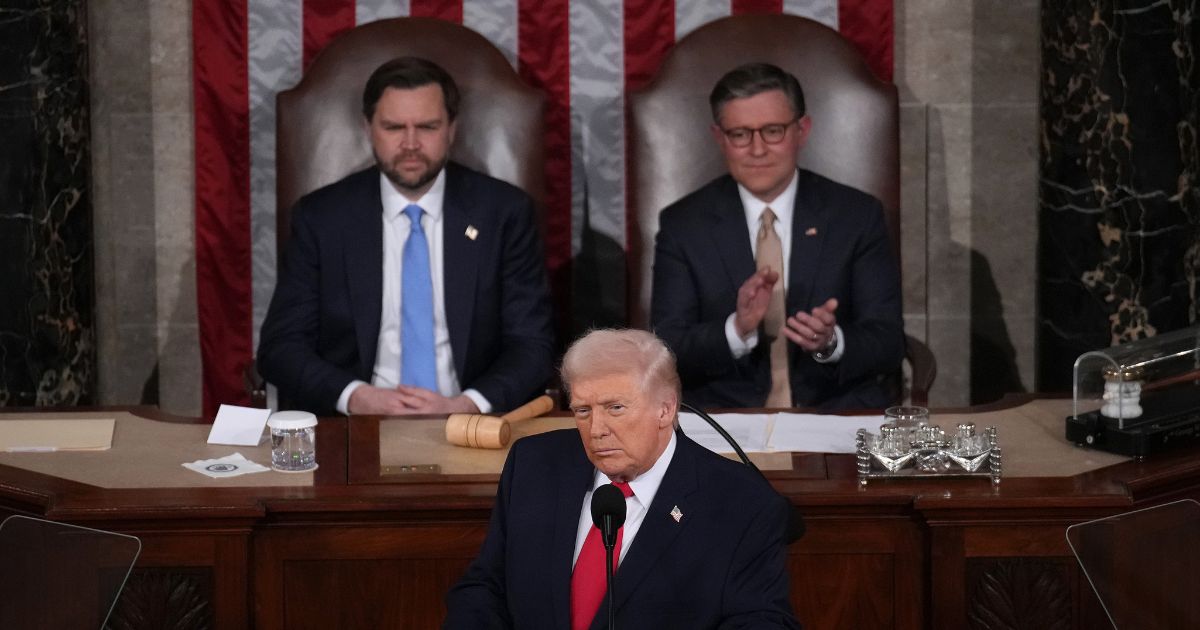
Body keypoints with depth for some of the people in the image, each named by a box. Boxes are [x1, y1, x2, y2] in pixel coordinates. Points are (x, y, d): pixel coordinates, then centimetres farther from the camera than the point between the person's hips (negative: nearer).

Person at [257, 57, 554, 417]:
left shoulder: (503, 212, 3)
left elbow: (532, 345, 1)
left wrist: (466, 406, -17)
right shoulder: (321, 218, 4)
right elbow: (281, 345, 2)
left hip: (470, 427, 0)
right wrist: (357, 398, -15)